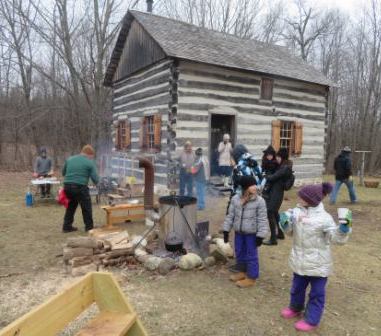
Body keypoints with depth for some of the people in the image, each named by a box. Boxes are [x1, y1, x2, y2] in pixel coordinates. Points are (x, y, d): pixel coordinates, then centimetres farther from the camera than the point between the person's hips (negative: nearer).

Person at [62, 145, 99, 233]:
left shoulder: (69, 159, 13)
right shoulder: (89, 163, -2)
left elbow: (63, 173, 23)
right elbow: (95, 180, -3)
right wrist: (95, 182, 19)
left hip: (67, 186, 6)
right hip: (80, 187, -5)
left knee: (71, 206, 21)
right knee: (86, 208, 8)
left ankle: (67, 226, 25)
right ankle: (89, 227, 15)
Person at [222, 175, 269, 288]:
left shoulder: (259, 201, -15)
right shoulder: (235, 199, -4)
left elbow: (262, 220, -12)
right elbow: (230, 216, 4)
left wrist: (260, 235, -14)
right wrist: (226, 230, 4)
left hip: (252, 233, -5)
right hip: (239, 232, 5)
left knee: (251, 255, 5)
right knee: (239, 253, 19)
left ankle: (251, 277, 22)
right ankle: (244, 271, 41)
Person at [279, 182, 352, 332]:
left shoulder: (324, 218, -21)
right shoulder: (297, 212, -5)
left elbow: (337, 238, -18)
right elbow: (290, 231, 7)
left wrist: (344, 227, -34)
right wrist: (285, 223, -12)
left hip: (318, 263, -5)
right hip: (300, 260, 6)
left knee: (317, 292, 11)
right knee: (297, 287, 24)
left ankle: (311, 319, 29)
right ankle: (295, 308, 48)